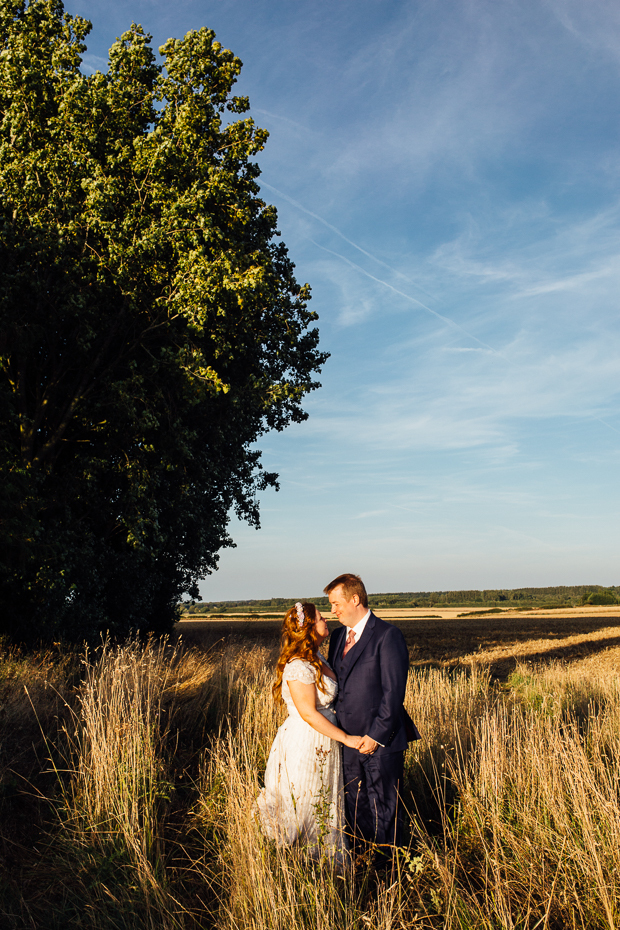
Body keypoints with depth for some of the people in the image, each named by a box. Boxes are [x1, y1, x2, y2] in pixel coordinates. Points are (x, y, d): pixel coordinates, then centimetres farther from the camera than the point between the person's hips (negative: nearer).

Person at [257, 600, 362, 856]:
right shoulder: (298, 666, -23)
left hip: (323, 746, 9)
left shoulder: (317, 658, 8)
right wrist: (346, 738, -18)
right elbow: (309, 714, -22)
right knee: (302, 808, 6)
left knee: (324, 806, 19)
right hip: (304, 744, -9)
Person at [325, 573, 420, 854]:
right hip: (348, 740, 7)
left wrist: (376, 735, -17)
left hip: (381, 741, -7)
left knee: (383, 811, 4)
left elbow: (394, 691, -15)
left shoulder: (387, 635, -12)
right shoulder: (338, 637, 12)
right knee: (355, 809, 15)